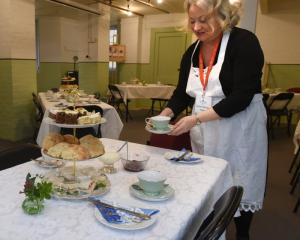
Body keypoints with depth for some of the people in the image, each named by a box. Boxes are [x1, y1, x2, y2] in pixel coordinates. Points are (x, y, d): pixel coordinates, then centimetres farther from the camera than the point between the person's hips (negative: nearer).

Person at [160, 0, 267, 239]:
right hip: (203, 132, 5)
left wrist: (196, 119, -26)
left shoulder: (244, 42, -13)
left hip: (239, 130, -5)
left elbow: (242, 97, -21)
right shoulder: (192, 52, 6)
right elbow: (182, 93, 9)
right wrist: (165, 114, -10)